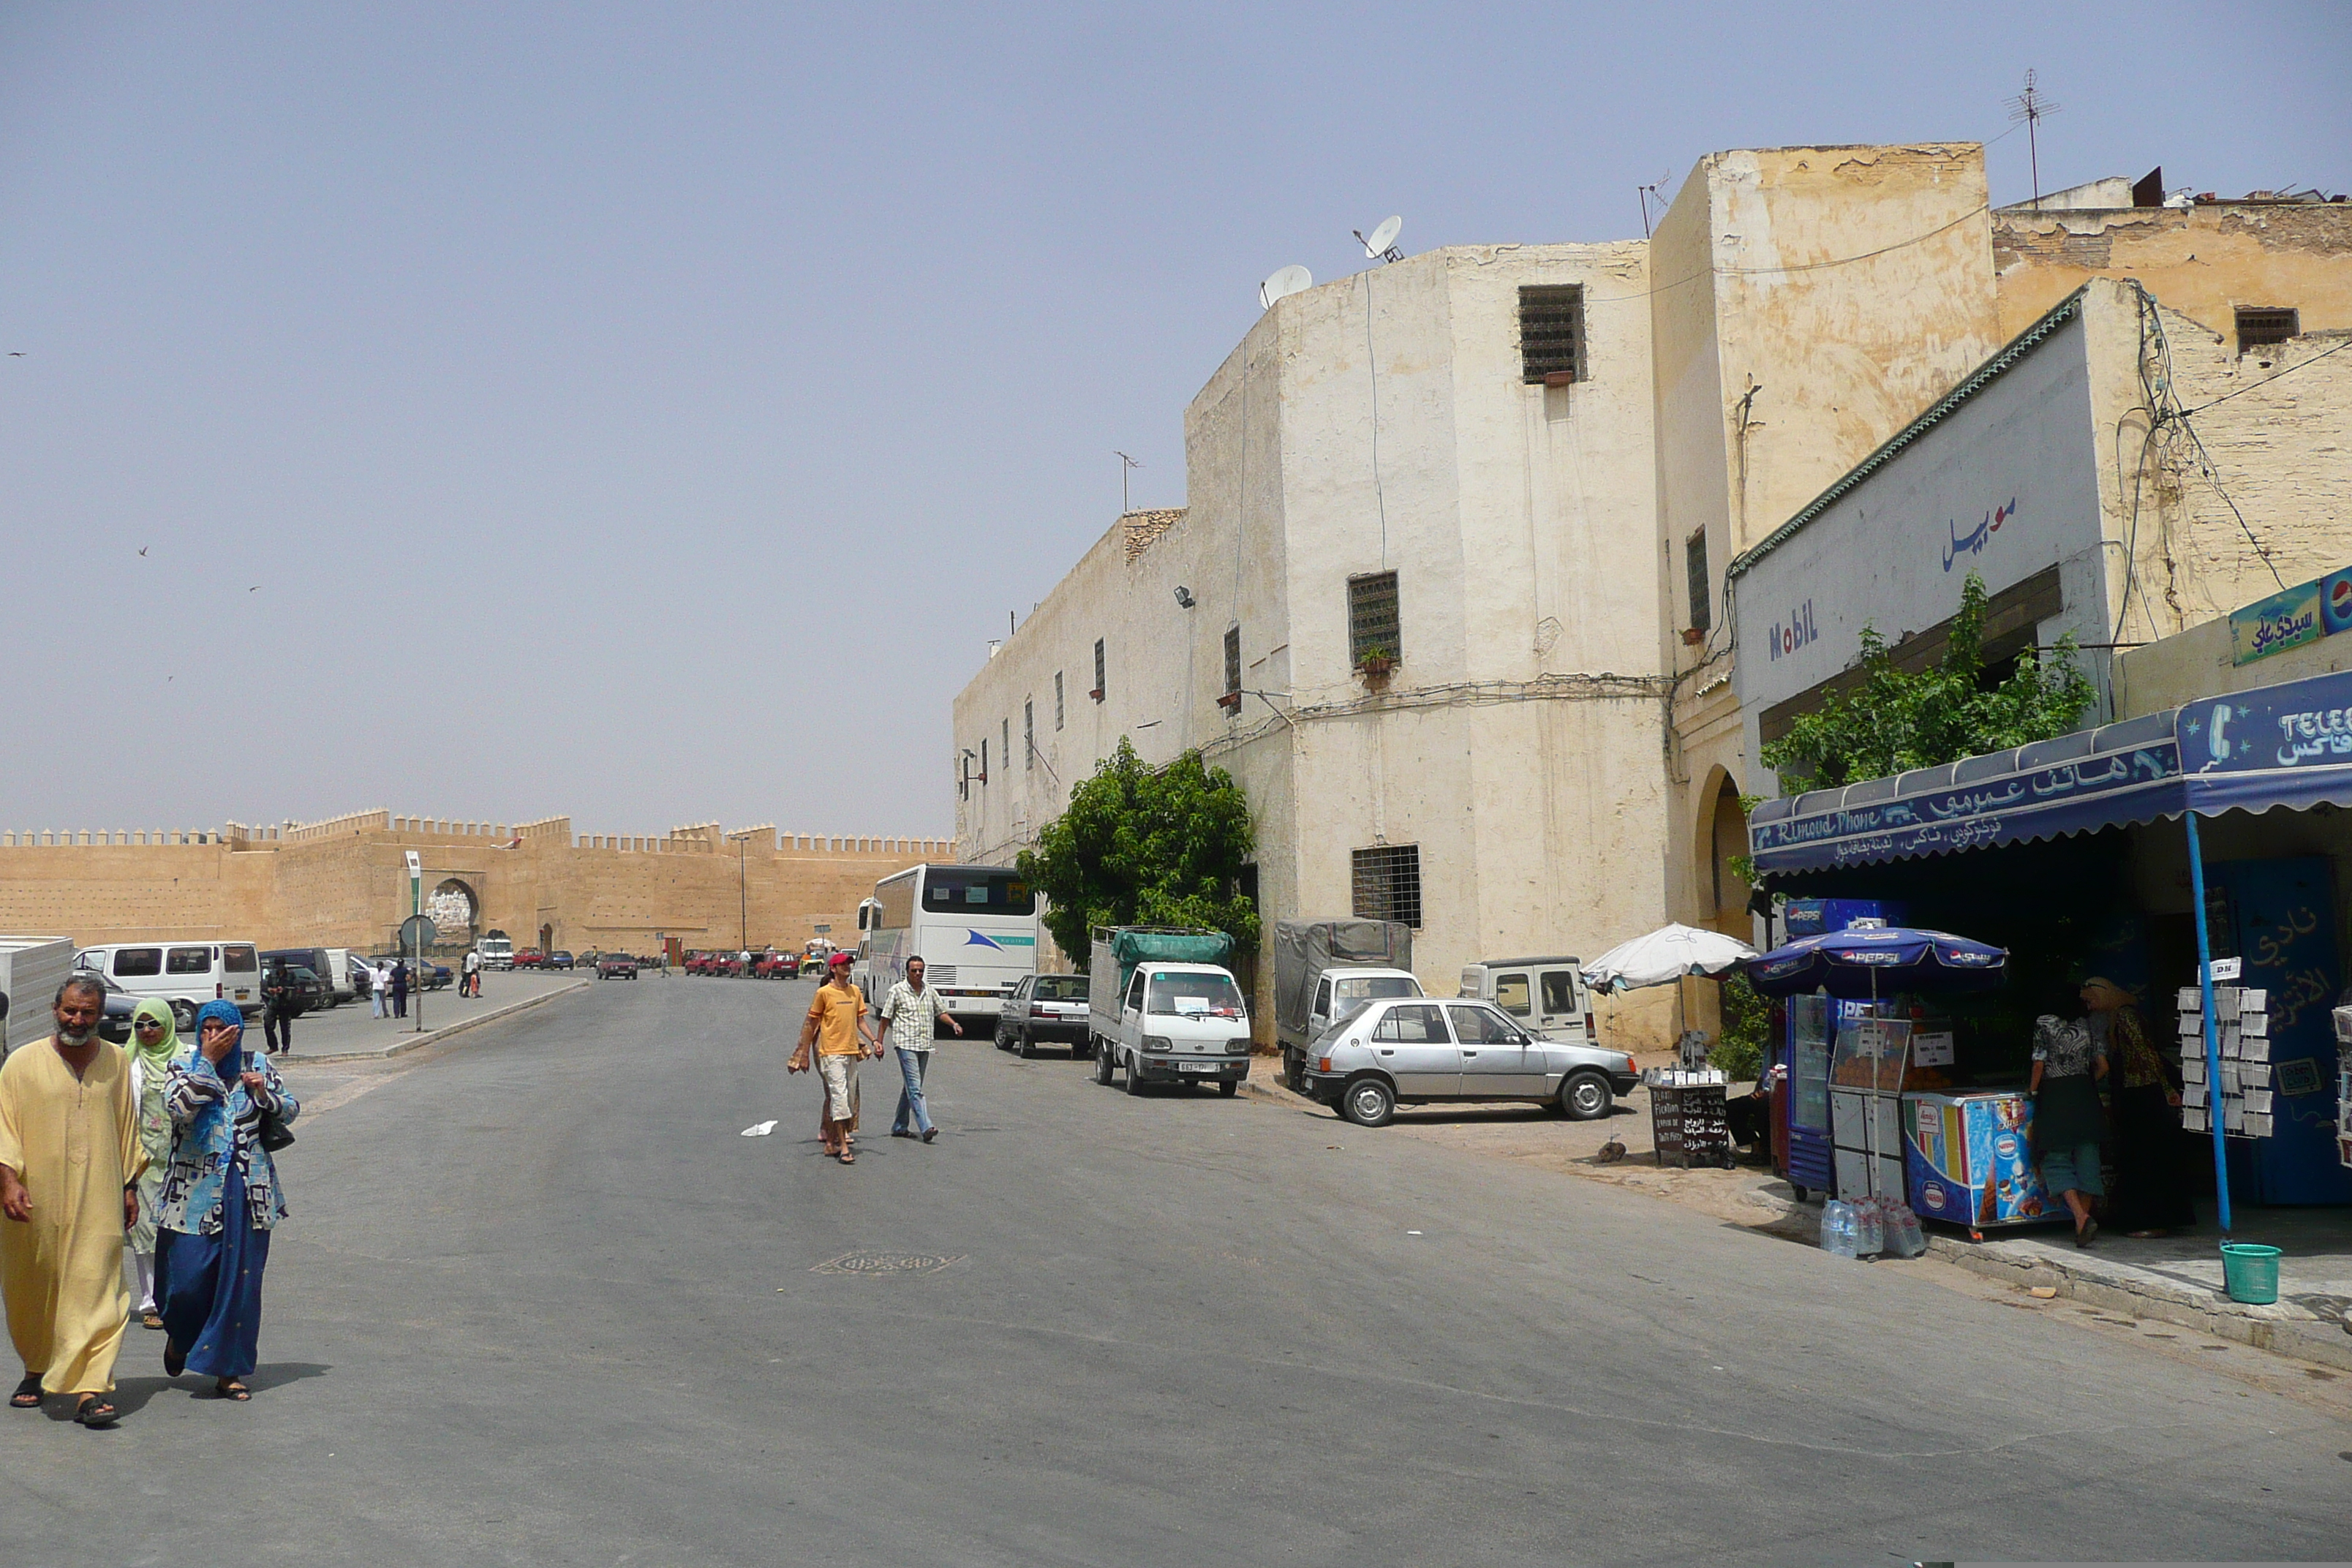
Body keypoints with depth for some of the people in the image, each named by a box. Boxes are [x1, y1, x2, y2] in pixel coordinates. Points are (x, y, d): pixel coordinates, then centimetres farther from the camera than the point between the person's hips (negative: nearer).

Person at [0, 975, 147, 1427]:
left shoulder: (117, 1063, 7)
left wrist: (130, 1186, 13)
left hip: (97, 1202, 0)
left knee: (94, 1287, -9)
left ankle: (91, 1388, -13)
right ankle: (37, 1371, 34)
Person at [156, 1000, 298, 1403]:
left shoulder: (258, 1066, 7)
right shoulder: (184, 1064, 1)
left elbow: (291, 1110, 13)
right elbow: (179, 1108, -17)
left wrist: (263, 1093, -6)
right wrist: (208, 1061, -17)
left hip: (248, 1189, 2)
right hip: (197, 1187, -2)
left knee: (240, 1278, 1)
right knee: (188, 1276, -5)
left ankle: (228, 1370, 10)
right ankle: (179, 1336, 29)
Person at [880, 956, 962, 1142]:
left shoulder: (930, 991, 12)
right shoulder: (897, 991, -2)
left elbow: (941, 1011, 23)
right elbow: (886, 1019, 1)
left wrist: (954, 1024, 4)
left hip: (924, 1045, 6)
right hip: (906, 1044, -6)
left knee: (911, 1088, 12)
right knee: (915, 1088, -13)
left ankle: (899, 1127, 21)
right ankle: (926, 1128, -22)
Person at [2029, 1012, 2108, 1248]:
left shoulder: (2044, 1024, -4)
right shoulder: (2085, 1028, 8)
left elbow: (2039, 1063, -8)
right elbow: (2103, 1067, 9)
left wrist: (2033, 1090, 6)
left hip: (2054, 1097, -4)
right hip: (2084, 1097, 4)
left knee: (2056, 1160, -3)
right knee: (2086, 1157, 8)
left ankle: (2081, 1217, -20)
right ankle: (2084, 1216, 10)